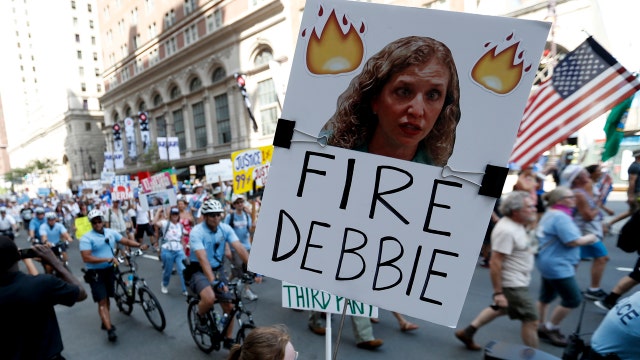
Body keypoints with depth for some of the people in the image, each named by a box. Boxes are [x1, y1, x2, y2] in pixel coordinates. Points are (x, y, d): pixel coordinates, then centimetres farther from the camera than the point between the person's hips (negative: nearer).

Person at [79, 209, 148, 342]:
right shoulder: (86, 238, -14)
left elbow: (126, 241, 7)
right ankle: (110, 329, -6)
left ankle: (105, 322, 35)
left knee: (107, 298, 18)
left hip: (109, 270, 6)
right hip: (96, 273, -6)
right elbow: (86, 258, -22)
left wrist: (140, 245, -10)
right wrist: (107, 259, -29)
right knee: (102, 302, -6)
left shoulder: (111, 232, 3)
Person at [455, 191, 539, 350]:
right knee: (531, 320, 1)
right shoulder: (506, 230, -28)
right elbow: (495, 263, -28)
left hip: (517, 281, 11)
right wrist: (498, 292, -27)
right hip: (513, 284, -11)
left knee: (500, 309, 25)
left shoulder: (516, 224, 3)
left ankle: (467, 332, 35)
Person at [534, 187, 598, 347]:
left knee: (546, 296, 19)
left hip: (550, 263, 11)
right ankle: (550, 328, 11)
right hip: (557, 265, -11)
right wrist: (590, 238, -5)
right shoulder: (560, 217, -21)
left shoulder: (551, 214, 14)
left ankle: (541, 327, 31)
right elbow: (573, 241, -24)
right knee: (573, 299, -2)